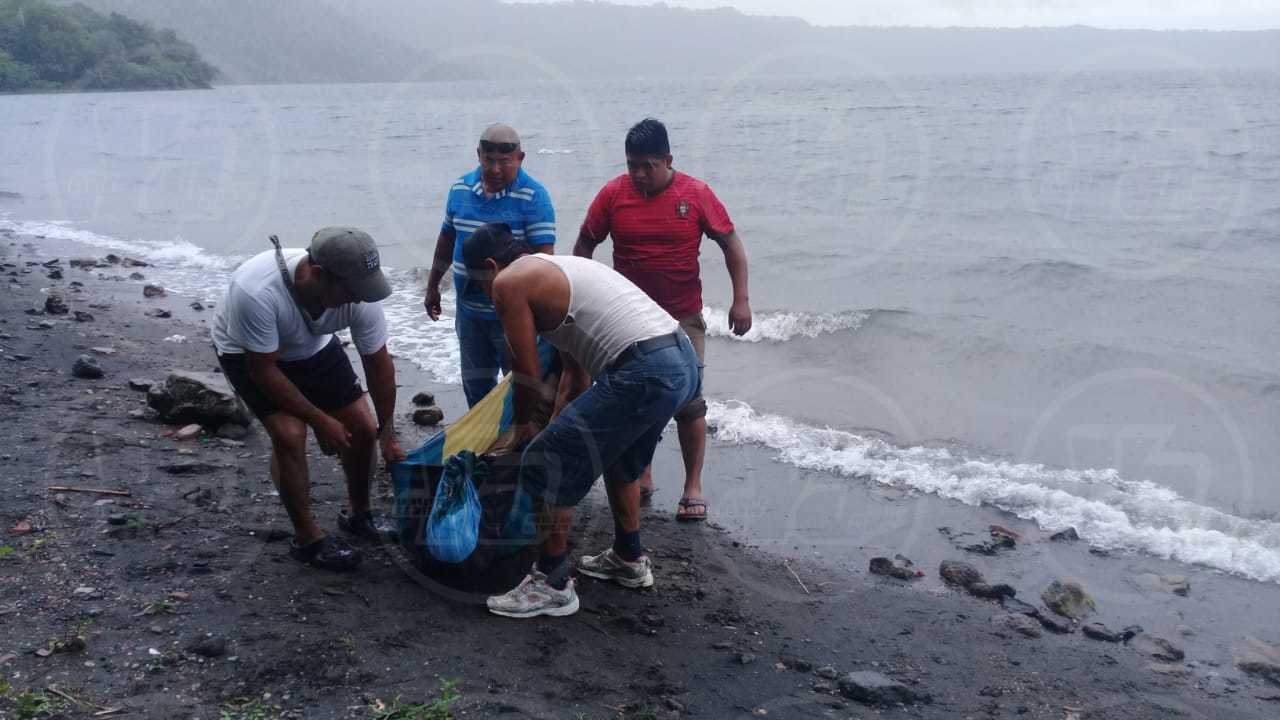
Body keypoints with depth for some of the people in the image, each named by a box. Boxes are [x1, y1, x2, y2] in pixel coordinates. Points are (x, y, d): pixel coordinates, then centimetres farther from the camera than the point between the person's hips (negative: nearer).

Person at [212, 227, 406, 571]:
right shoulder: (256, 292, -43)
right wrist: (320, 420, -24)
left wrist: (387, 435, -9)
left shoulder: (359, 293, -30)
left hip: (314, 348, 4)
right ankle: (307, 539, -3)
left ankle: (358, 514, 25)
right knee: (290, 434, -22)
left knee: (363, 428, -1)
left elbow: (379, 364, -15)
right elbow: (264, 372, -30)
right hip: (249, 354, -4)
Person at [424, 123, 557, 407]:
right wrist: (433, 286, 20)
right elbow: (447, 239, 16)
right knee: (475, 385, 18)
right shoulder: (460, 188, 3)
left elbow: (543, 256, -19)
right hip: (468, 310, 6)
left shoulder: (533, 197, -15)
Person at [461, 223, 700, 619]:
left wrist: (521, 426, 20)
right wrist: (557, 425, 35)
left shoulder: (509, 281, 1)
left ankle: (552, 585, 14)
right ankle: (629, 560, 47)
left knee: (548, 465, 3)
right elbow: (575, 370, 31)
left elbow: (529, 375, 2)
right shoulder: (556, 268, 28)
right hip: (684, 360, 10)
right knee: (617, 459, 32)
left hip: (643, 374, -10)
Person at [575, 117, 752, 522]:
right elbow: (584, 245, 7)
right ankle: (642, 479, 26)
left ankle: (693, 487, 12)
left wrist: (741, 300, -7)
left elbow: (731, 244, -2)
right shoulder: (613, 194, -4)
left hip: (682, 320, -2)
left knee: (689, 404, -1)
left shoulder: (695, 194, -7)